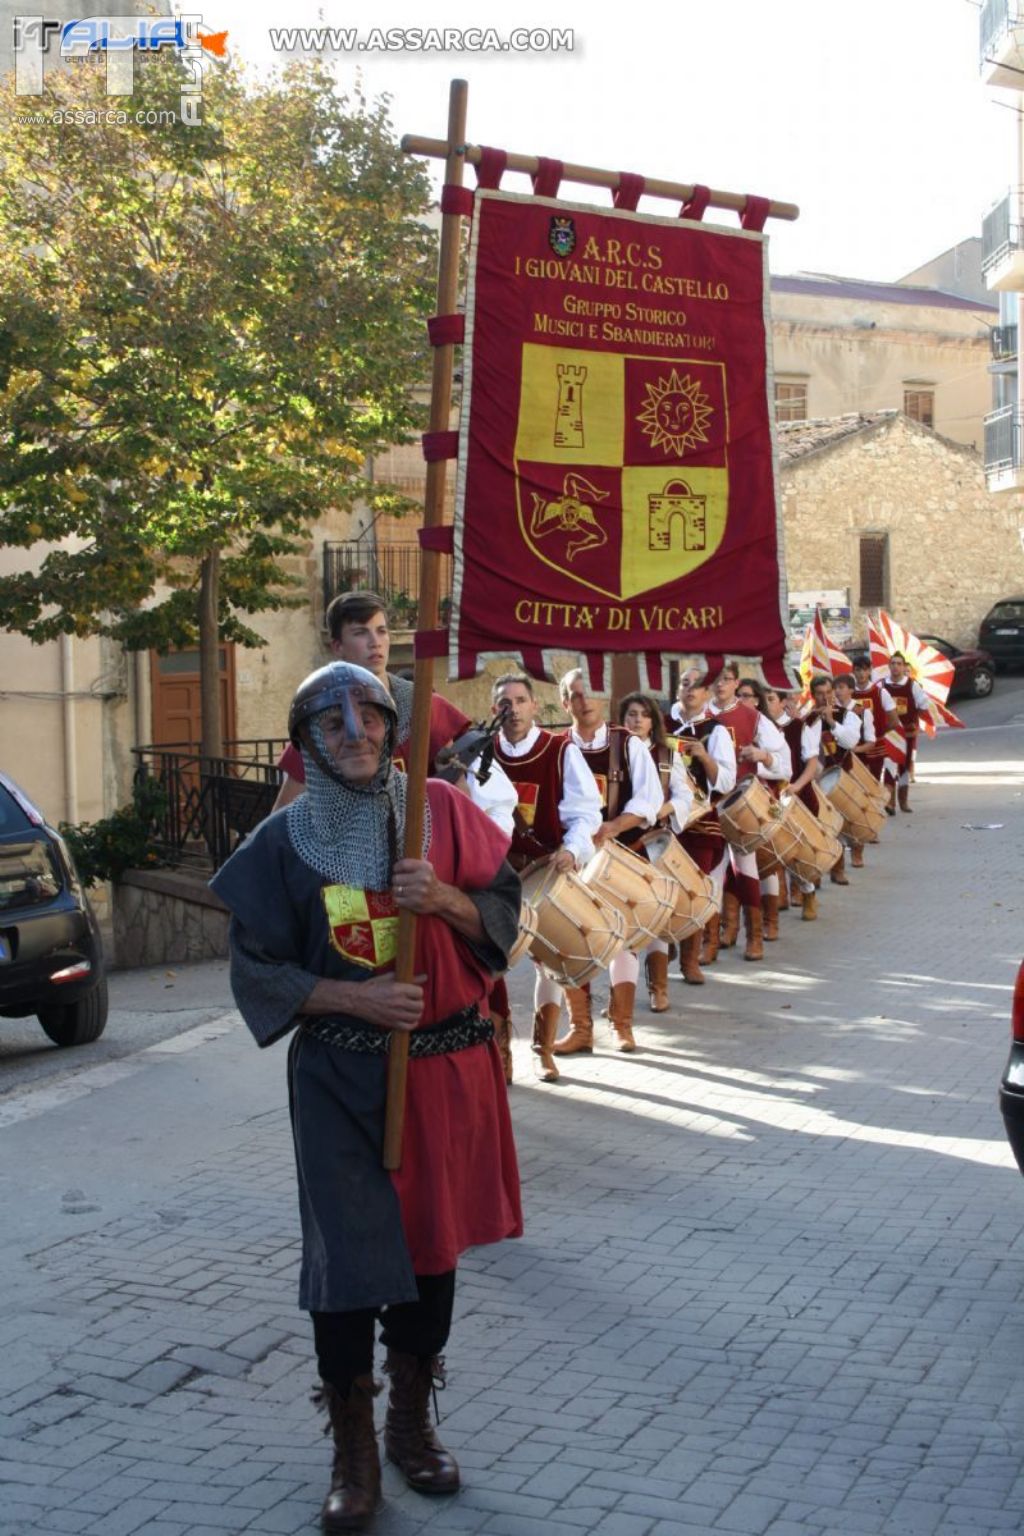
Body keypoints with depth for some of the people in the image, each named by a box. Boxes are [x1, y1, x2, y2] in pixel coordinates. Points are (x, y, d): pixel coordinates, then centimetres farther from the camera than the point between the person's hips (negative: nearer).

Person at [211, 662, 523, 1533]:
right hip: (339, 1078, -2)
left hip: (446, 1066, 2)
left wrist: (443, 898, -17)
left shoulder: (440, 810, -1)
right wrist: (353, 997, -15)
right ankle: (354, 1455, 14)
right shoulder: (285, 839, -4)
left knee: (432, 1240, 12)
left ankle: (412, 1423, 31)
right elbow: (256, 968, -2)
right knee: (349, 1256, -2)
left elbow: (504, 910, 3)